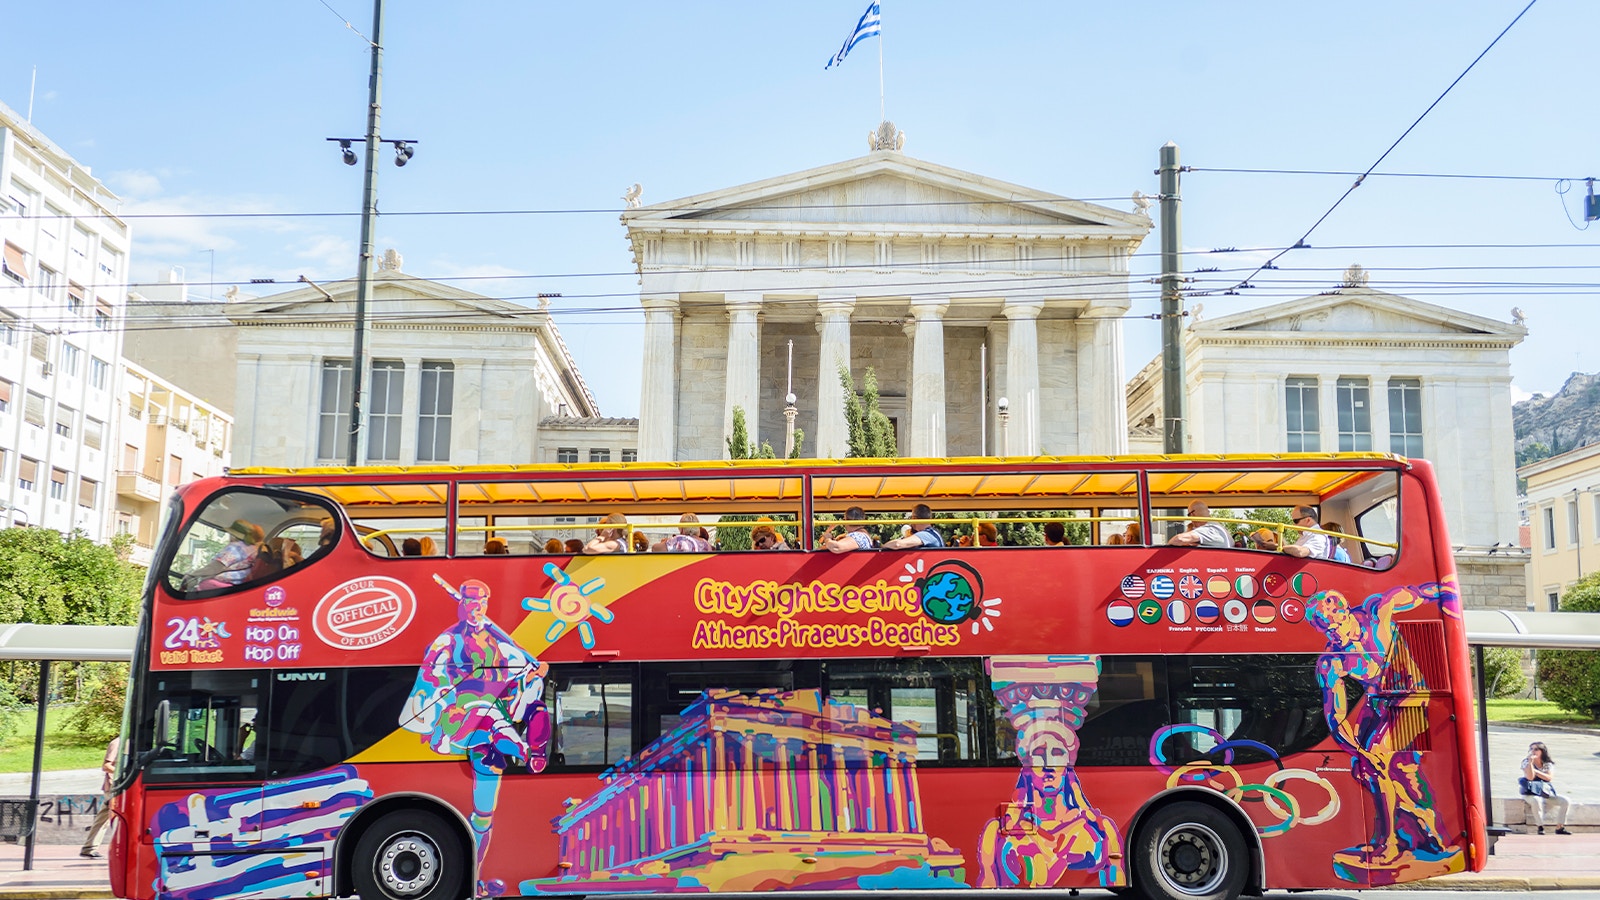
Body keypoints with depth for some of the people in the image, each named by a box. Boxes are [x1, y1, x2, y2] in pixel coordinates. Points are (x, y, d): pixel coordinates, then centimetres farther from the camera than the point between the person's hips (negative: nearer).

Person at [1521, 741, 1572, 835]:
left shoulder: (1548, 764, 7)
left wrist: (1535, 770, -16)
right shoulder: (1526, 762, -2)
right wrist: (1531, 762, -24)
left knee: (1565, 801, -16)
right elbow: (1530, 777, -18)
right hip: (1531, 793, -4)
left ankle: (1560, 827, -7)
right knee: (1536, 801, -38)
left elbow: (1549, 778, -10)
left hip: (1546, 793, 4)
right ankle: (1540, 827, -24)